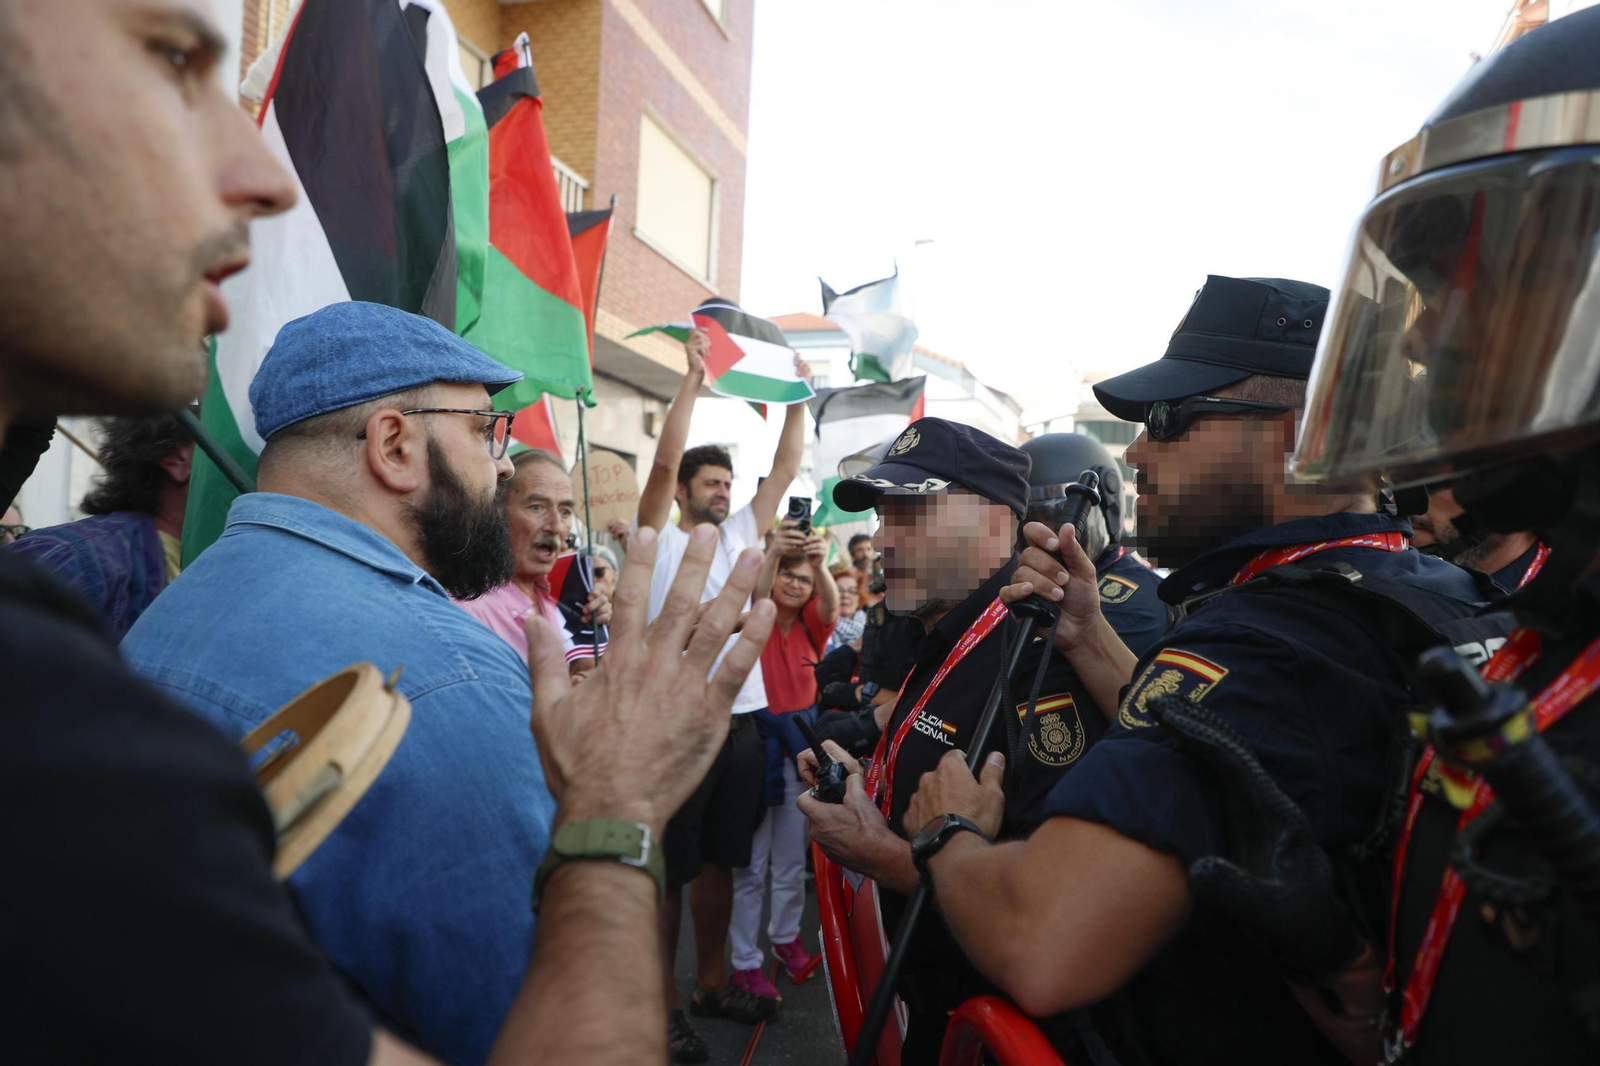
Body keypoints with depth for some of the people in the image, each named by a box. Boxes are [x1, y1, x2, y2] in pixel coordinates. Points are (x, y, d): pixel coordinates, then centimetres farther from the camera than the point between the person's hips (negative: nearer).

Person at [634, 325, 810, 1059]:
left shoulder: (740, 533, 13)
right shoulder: (660, 539, -3)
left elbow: (785, 468, 11)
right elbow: (664, 459, -16)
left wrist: (799, 396, 8)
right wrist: (694, 376, -15)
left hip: (739, 725, 6)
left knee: (719, 863, 17)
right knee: (667, 873, 4)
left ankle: (712, 983, 32)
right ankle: (663, 1003, 18)